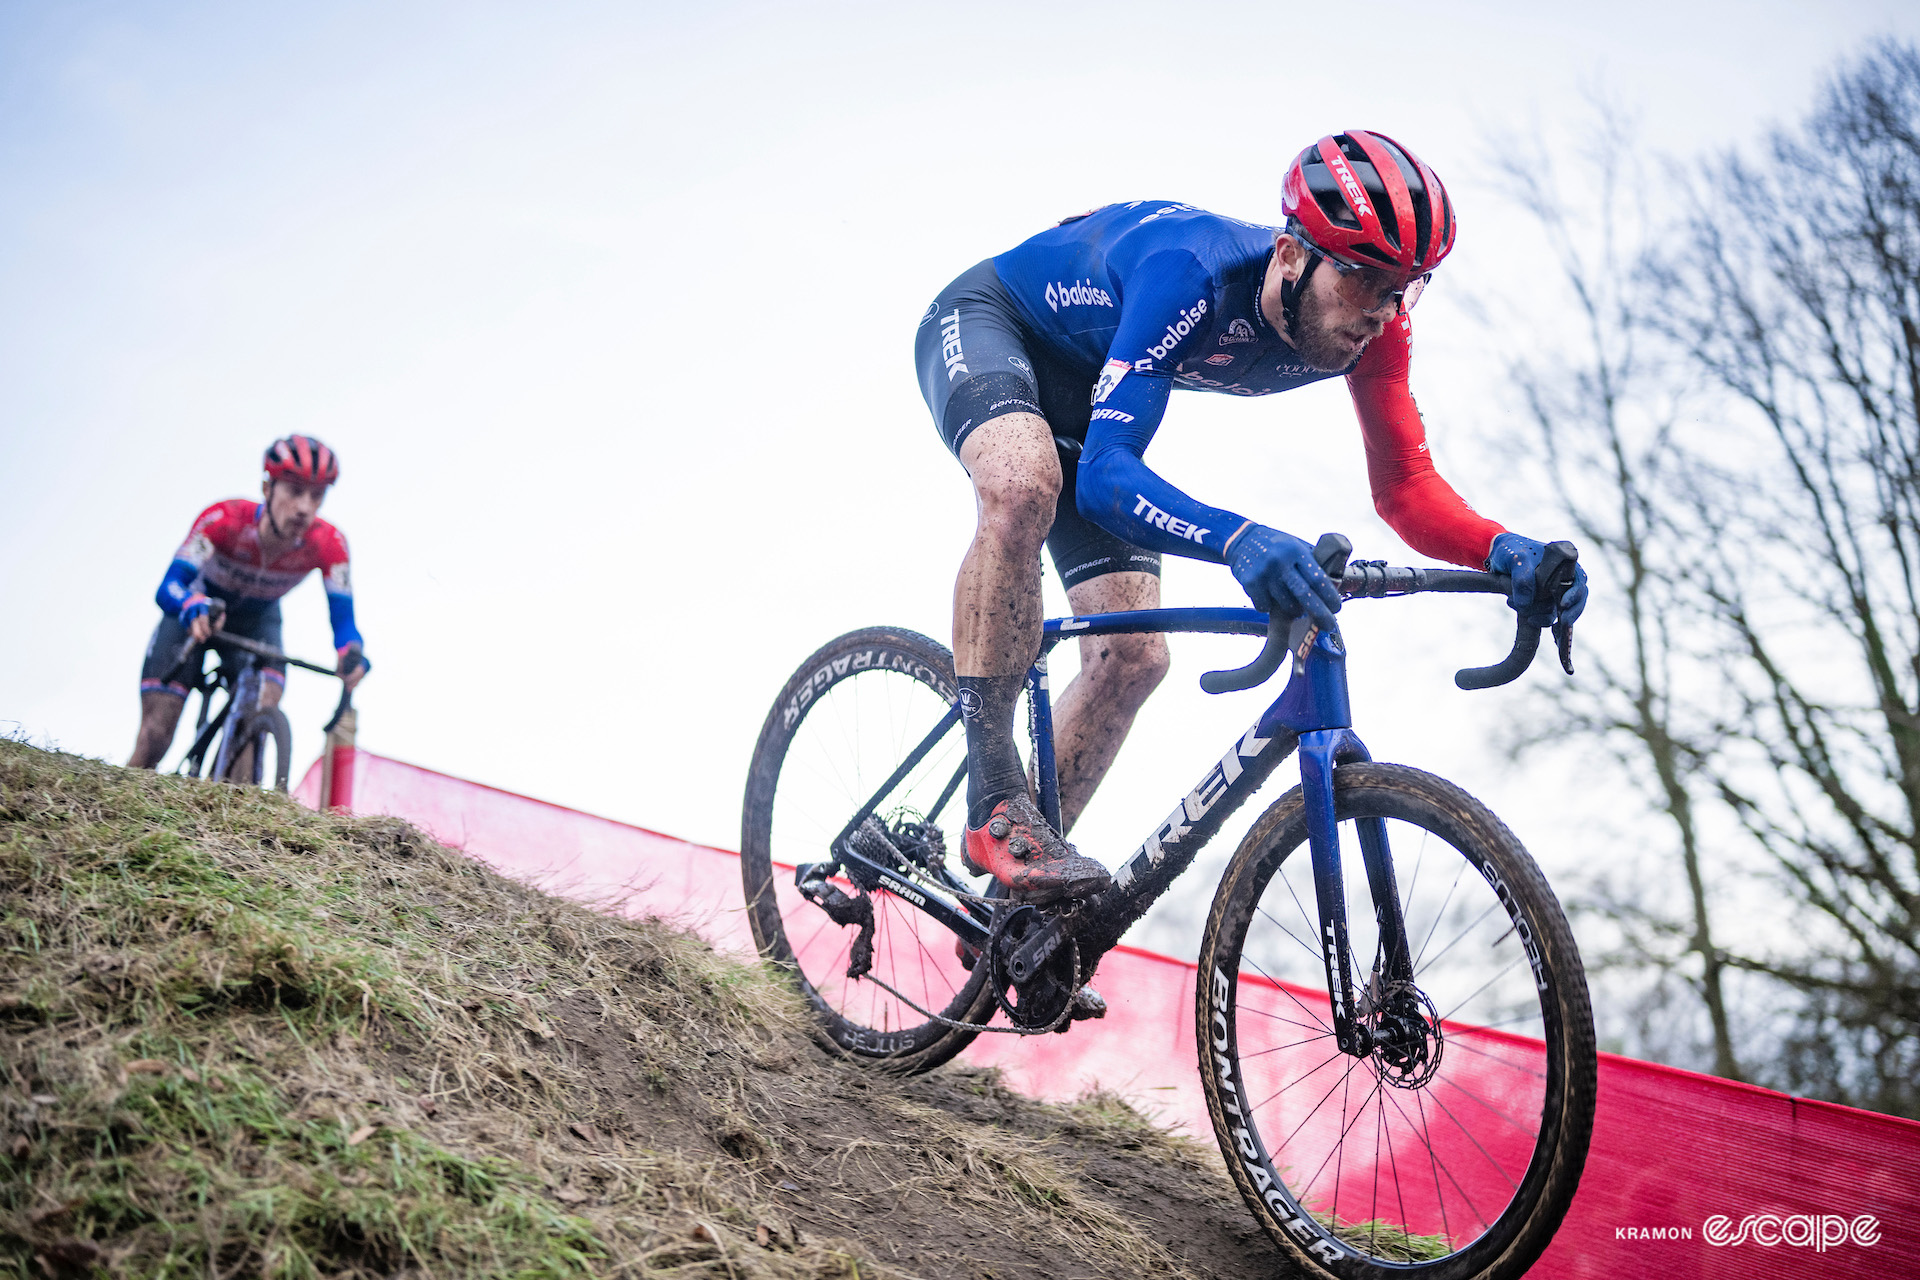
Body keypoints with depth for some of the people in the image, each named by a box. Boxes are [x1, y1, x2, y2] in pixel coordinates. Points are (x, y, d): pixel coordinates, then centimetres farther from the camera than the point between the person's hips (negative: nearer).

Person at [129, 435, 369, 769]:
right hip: (198, 615, -1)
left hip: (257, 619, 1)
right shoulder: (224, 519, -35)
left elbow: (343, 618, -31)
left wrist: (353, 654, -54)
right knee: (155, 737, -9)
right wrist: (194, 605, -63)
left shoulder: (328, 544, -29)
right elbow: (167, 587, -40)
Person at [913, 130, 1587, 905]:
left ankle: (1013, 895, 8)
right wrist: (1236, 542, -65)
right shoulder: (1194, 274, -40)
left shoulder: (1370, 325, -21)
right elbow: (1105, 475, -47)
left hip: (1082, 395, 6)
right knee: (1025, 486, -42)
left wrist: (1502, 549, -39)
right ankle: (994, 805, -31)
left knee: (1132, 659, -6)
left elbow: (1405, 487, -18)